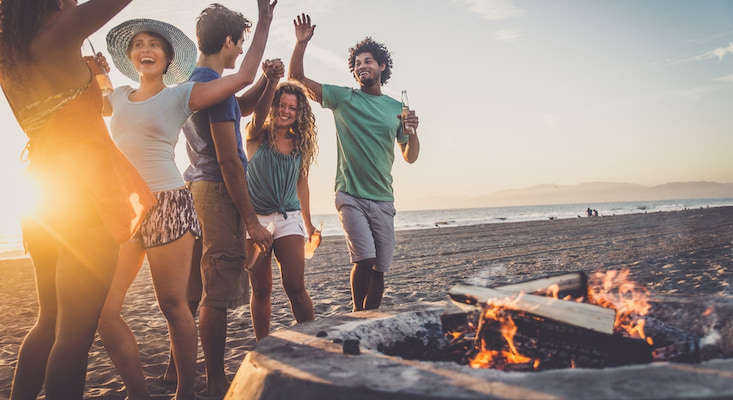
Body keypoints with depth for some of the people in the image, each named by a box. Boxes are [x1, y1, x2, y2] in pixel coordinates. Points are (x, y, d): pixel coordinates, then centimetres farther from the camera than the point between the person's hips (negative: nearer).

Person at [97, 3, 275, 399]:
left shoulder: (180, 95, 3)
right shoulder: (119, 97, 16)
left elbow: (243, 76, -2)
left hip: (167, 203, -4)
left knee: (173, 306, -1)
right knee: (101, 310, -2)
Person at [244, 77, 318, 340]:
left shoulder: (300, 144, 8)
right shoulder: (258, 136, 0)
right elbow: (259, 113, -24)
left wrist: (308, 224, 19)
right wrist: (271, 83, -43)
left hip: (289, 219, 2)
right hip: (256, 218, -1)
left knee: (295, 286, -8)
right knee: (261, 289, 4)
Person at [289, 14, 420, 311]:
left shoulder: (397, 108, 12)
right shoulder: (342, 98, 5)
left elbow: (410, 157, 13)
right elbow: (296, 77, 0)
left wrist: (412, 133, -7)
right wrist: (301, 43, -13)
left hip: (383, 199, 3)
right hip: (350, 195, -3)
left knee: (380, 268, 4)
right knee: (364, 259, -16)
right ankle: (358, 316, 6)